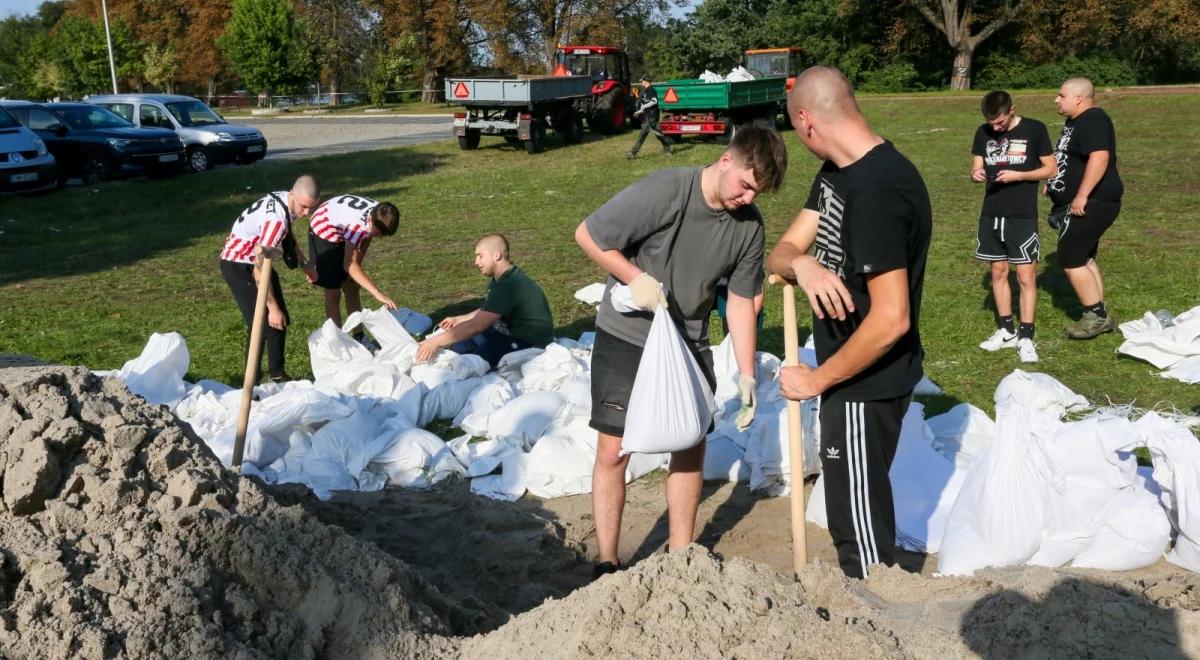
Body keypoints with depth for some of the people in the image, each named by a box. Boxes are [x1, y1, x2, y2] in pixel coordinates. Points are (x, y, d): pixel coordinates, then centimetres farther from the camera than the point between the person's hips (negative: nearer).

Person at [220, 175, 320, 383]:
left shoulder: (286, 201, -6)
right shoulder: (276, 218, -34)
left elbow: (286, 235, 19)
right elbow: (259, 269, -33)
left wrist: (304, 264, 15)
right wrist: (272, 308, -30)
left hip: (258, 259, 9)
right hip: (238, 265, -9)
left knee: (281, 321, 10)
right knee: (262, 324, -14)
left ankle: (277, 374, 21)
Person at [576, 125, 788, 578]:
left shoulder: (749, 225, -8)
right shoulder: (663, 192, -24)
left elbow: (741, 301, 0)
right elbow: (587, 234, -17)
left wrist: (746, 374, -4)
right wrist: (636, 278, -24)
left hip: (688, 342, 5)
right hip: (626, 337, -4)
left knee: (691, 445, 7)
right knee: (613, 451, -2)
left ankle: (680, 555, 24)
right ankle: (606, 565, 12)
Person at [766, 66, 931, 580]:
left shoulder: (877, 191, -28)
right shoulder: (837, 173, 4)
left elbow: (890, 319, -30)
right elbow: (780, 253, 2)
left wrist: (817, 380, -19)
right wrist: (802, 263, -22)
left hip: (867, 387, -10)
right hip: (852, 374, 10)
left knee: (861, 524, 7)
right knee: (852, 506, 25)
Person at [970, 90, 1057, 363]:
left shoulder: (1034, 129, -7)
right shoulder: (983, 133, 4)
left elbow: (1051, 168, -4)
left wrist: (1017, 175, -18)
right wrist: (976, 174, -15)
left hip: (1023, 215, -4)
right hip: (991, 214, 5)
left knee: (1026, 276, -4)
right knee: (998, 272, 11)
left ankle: (1026, 337, 1)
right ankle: (1006, 331, 22)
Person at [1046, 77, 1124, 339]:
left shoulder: (1093, 120, -18)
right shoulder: (1076, 121, 15)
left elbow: (1099, 158, -30)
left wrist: (1082, 196, -31)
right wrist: (1054, 183, 22)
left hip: (1091, 204, -11)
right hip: (1079, 204, 11)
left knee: (1071, 260, -9)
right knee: (1083, 258, 15)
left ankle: (1096, 315, 0)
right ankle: (1098, 316, 22)